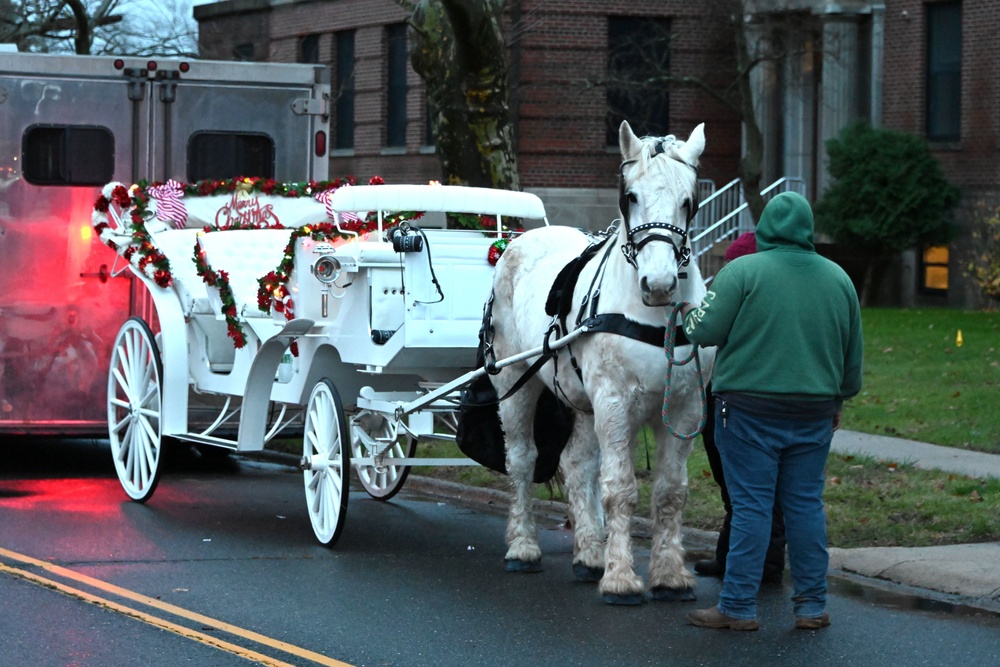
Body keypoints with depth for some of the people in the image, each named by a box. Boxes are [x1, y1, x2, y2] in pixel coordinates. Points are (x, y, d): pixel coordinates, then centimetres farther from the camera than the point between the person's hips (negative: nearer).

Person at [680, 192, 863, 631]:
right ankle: (812, 604, 14)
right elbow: (854, 354, 15)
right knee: (806, 504, 10)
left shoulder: (742, 272, -8)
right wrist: (838, 401, 28)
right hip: (814, 411, 4)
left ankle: (738, 607, 2)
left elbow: (706, 331, -9)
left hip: (750, 409, -4)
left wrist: (689, 313, 13)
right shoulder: (839, 279, 9)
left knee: (751, 506, -2)